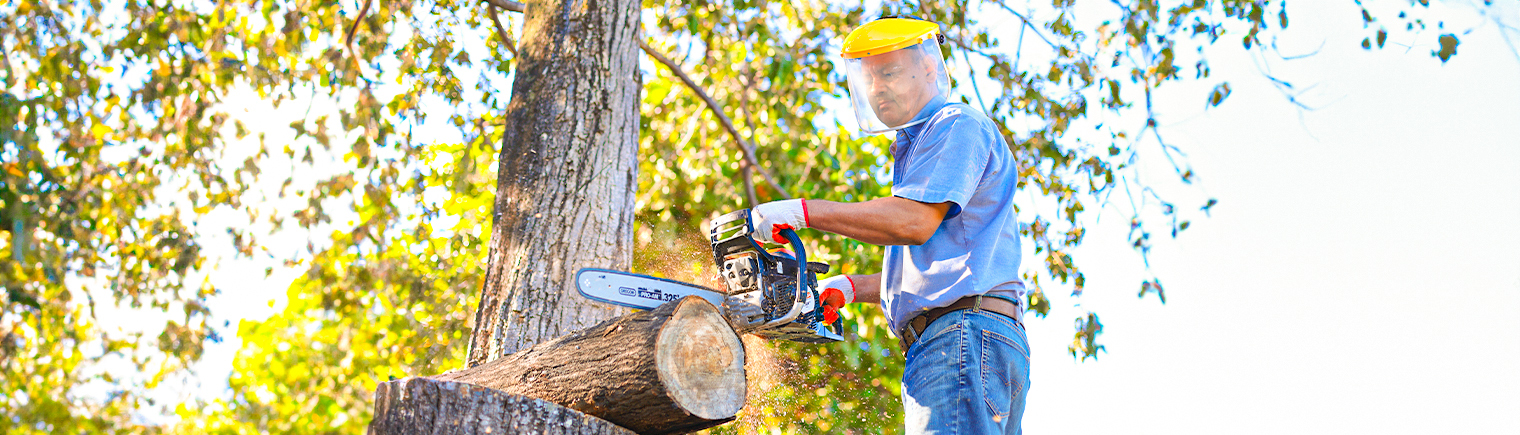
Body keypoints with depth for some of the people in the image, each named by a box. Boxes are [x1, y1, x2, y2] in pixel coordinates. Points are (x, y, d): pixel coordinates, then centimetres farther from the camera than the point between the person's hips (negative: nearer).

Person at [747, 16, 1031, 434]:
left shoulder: (957, 126, 1)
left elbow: (915, 221, -16)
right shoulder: (915, 150, 33)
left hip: (964, 336, -11)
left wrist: (804, 211, -15)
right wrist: (853, 287, 15)